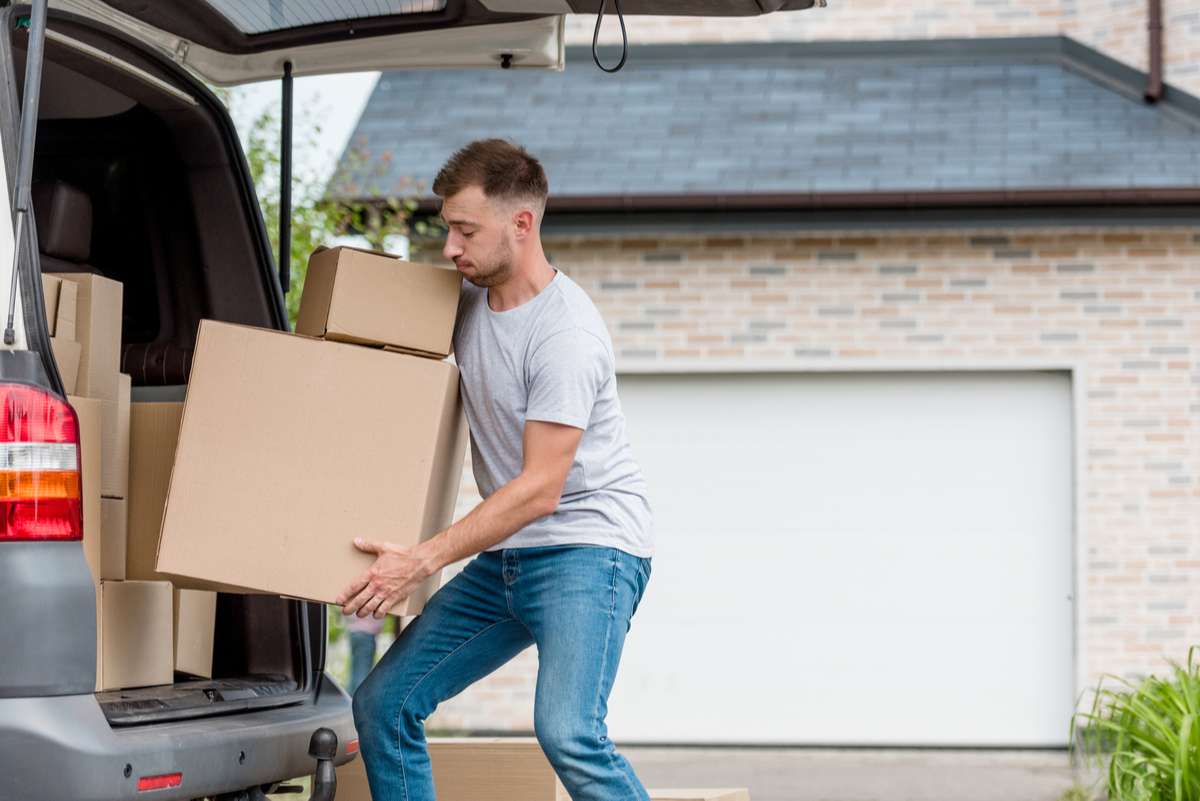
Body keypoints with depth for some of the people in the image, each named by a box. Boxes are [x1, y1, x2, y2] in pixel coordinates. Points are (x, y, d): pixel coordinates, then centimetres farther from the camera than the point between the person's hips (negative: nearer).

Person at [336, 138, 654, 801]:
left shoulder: (566, 333, -20)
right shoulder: (467, 299, 6)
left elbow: (540, 488, -22)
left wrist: (424, 560, -26)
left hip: (587, 550, -9)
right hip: (502, 559, 9)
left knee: (567, 733, -28)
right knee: (383, 704, 5)